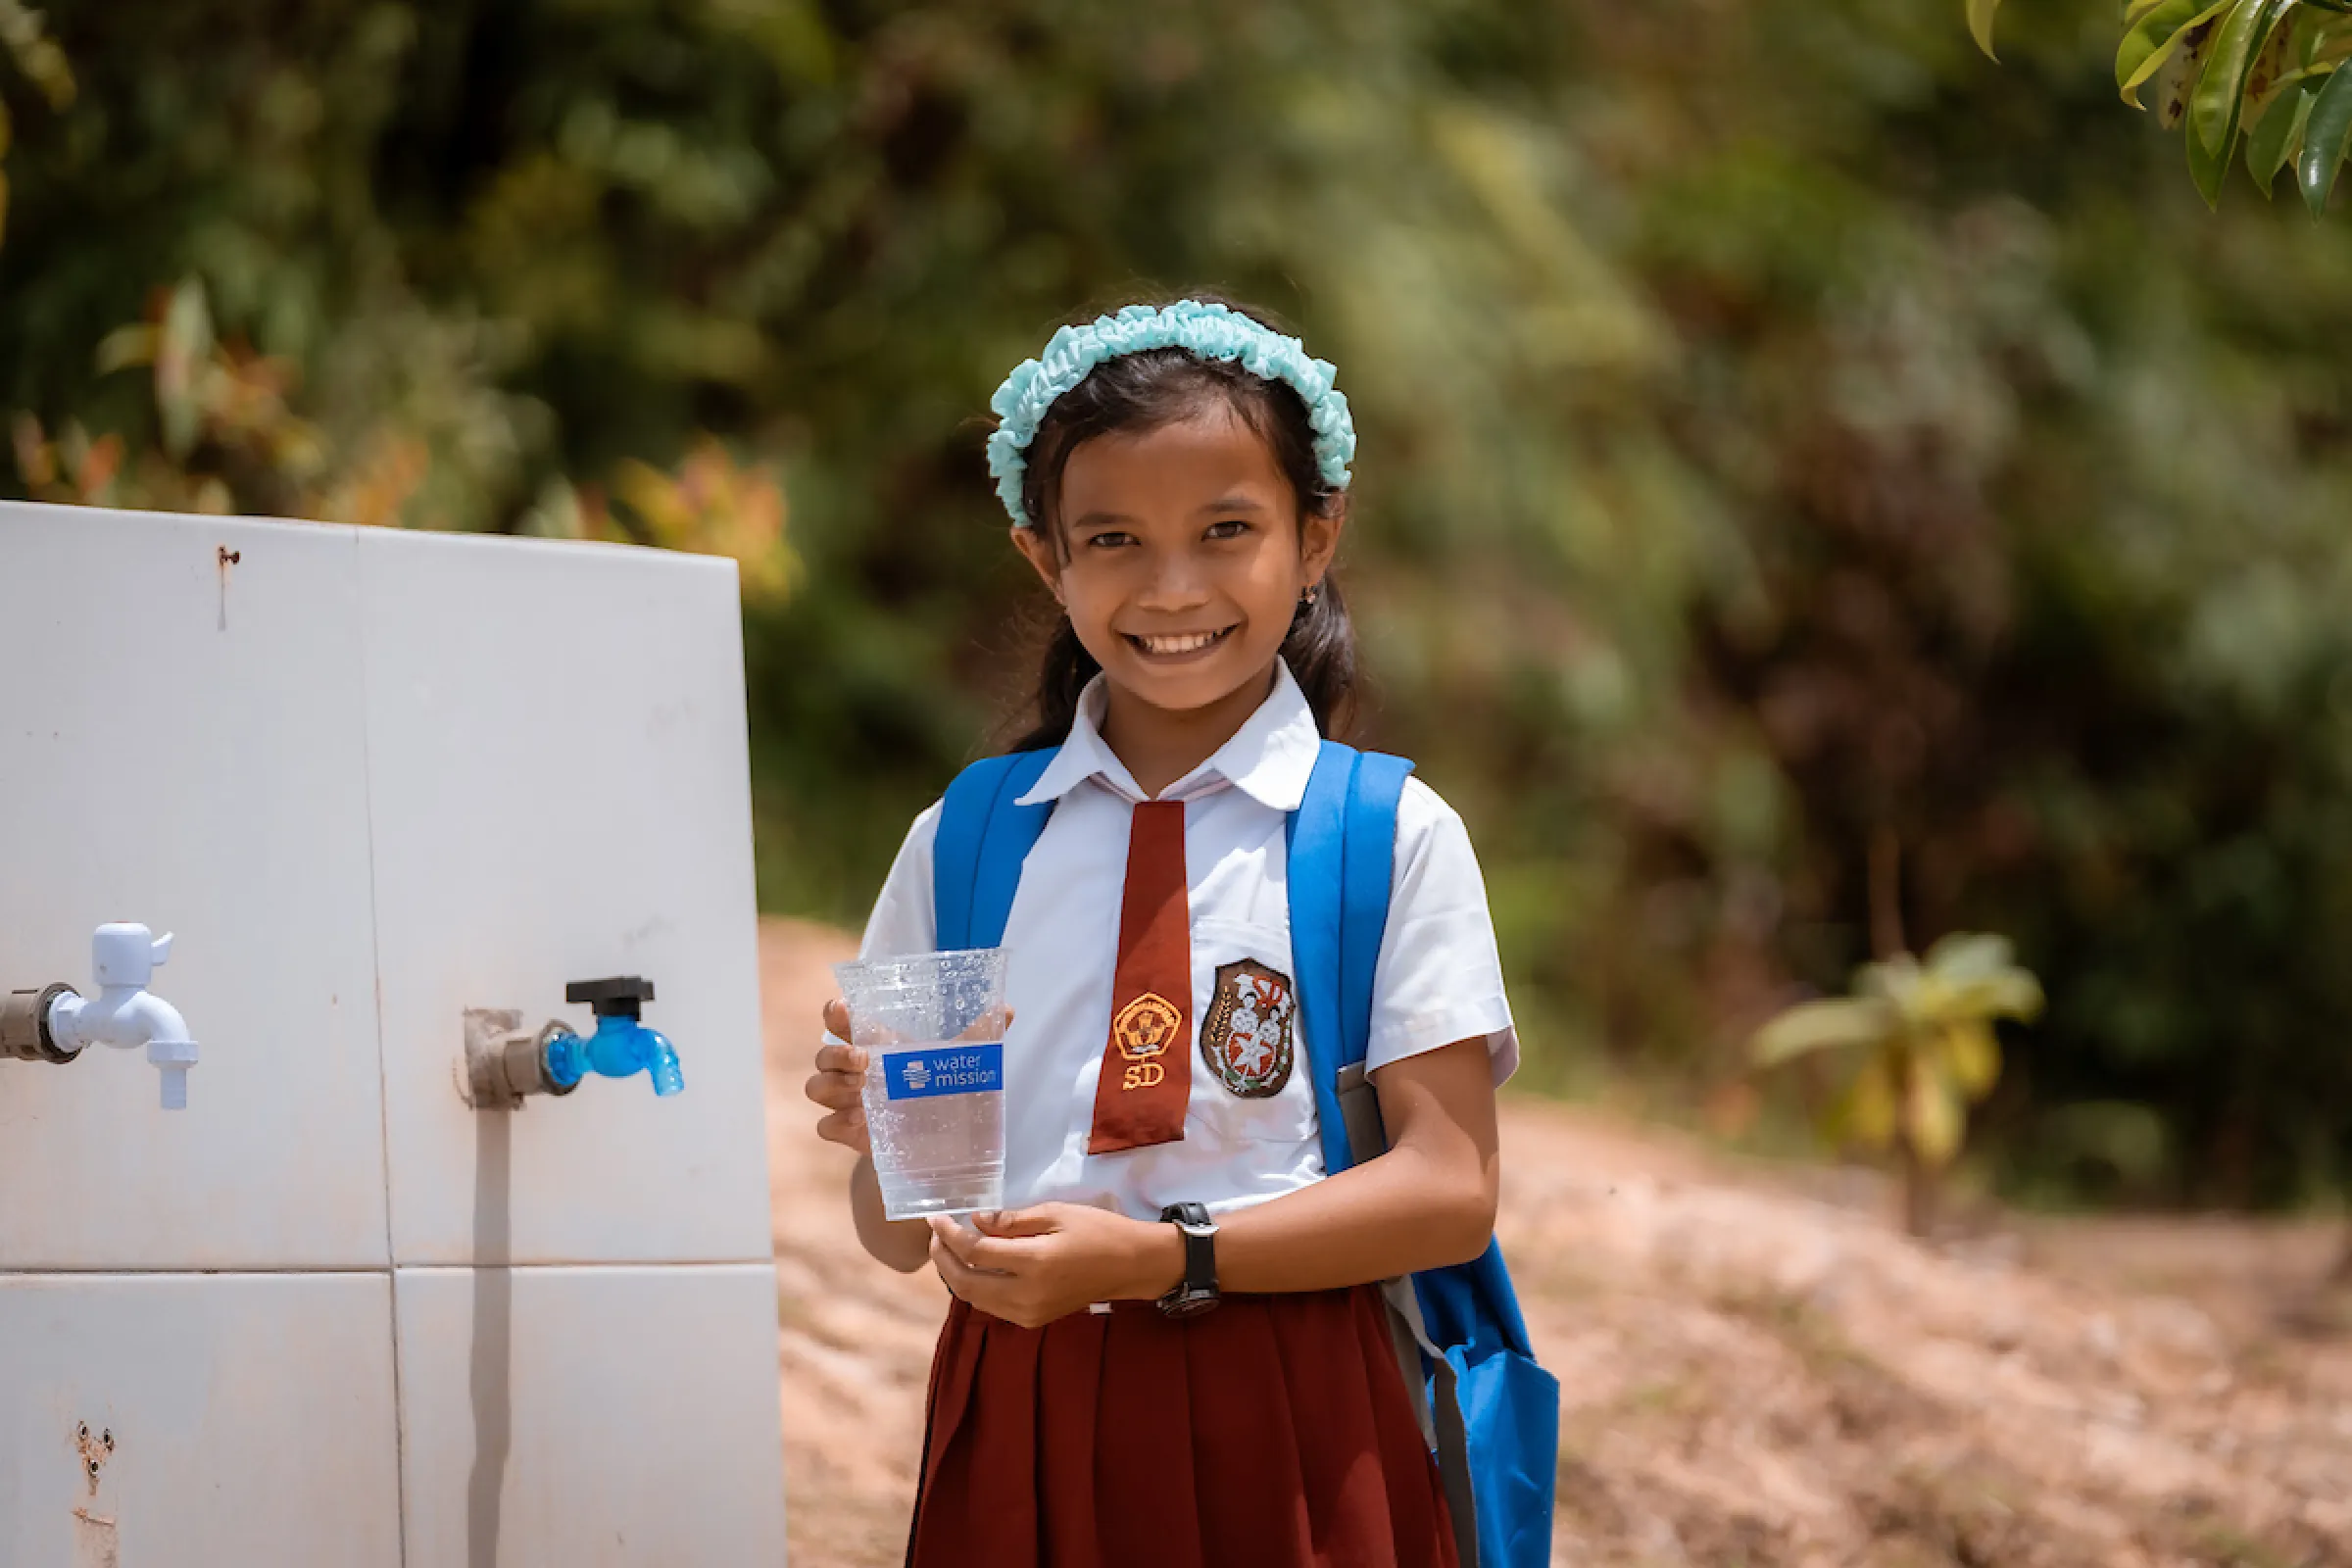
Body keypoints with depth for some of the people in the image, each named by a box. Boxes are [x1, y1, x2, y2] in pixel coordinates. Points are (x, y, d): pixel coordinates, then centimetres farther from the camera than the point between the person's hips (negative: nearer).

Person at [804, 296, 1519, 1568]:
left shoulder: (1394, 841, 0)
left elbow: (1450, 1191, -7)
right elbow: (899, 1239, 9)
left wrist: (1157, 1259, -17)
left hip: (1282, 1446, -2)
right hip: (1022, 1446, 2)